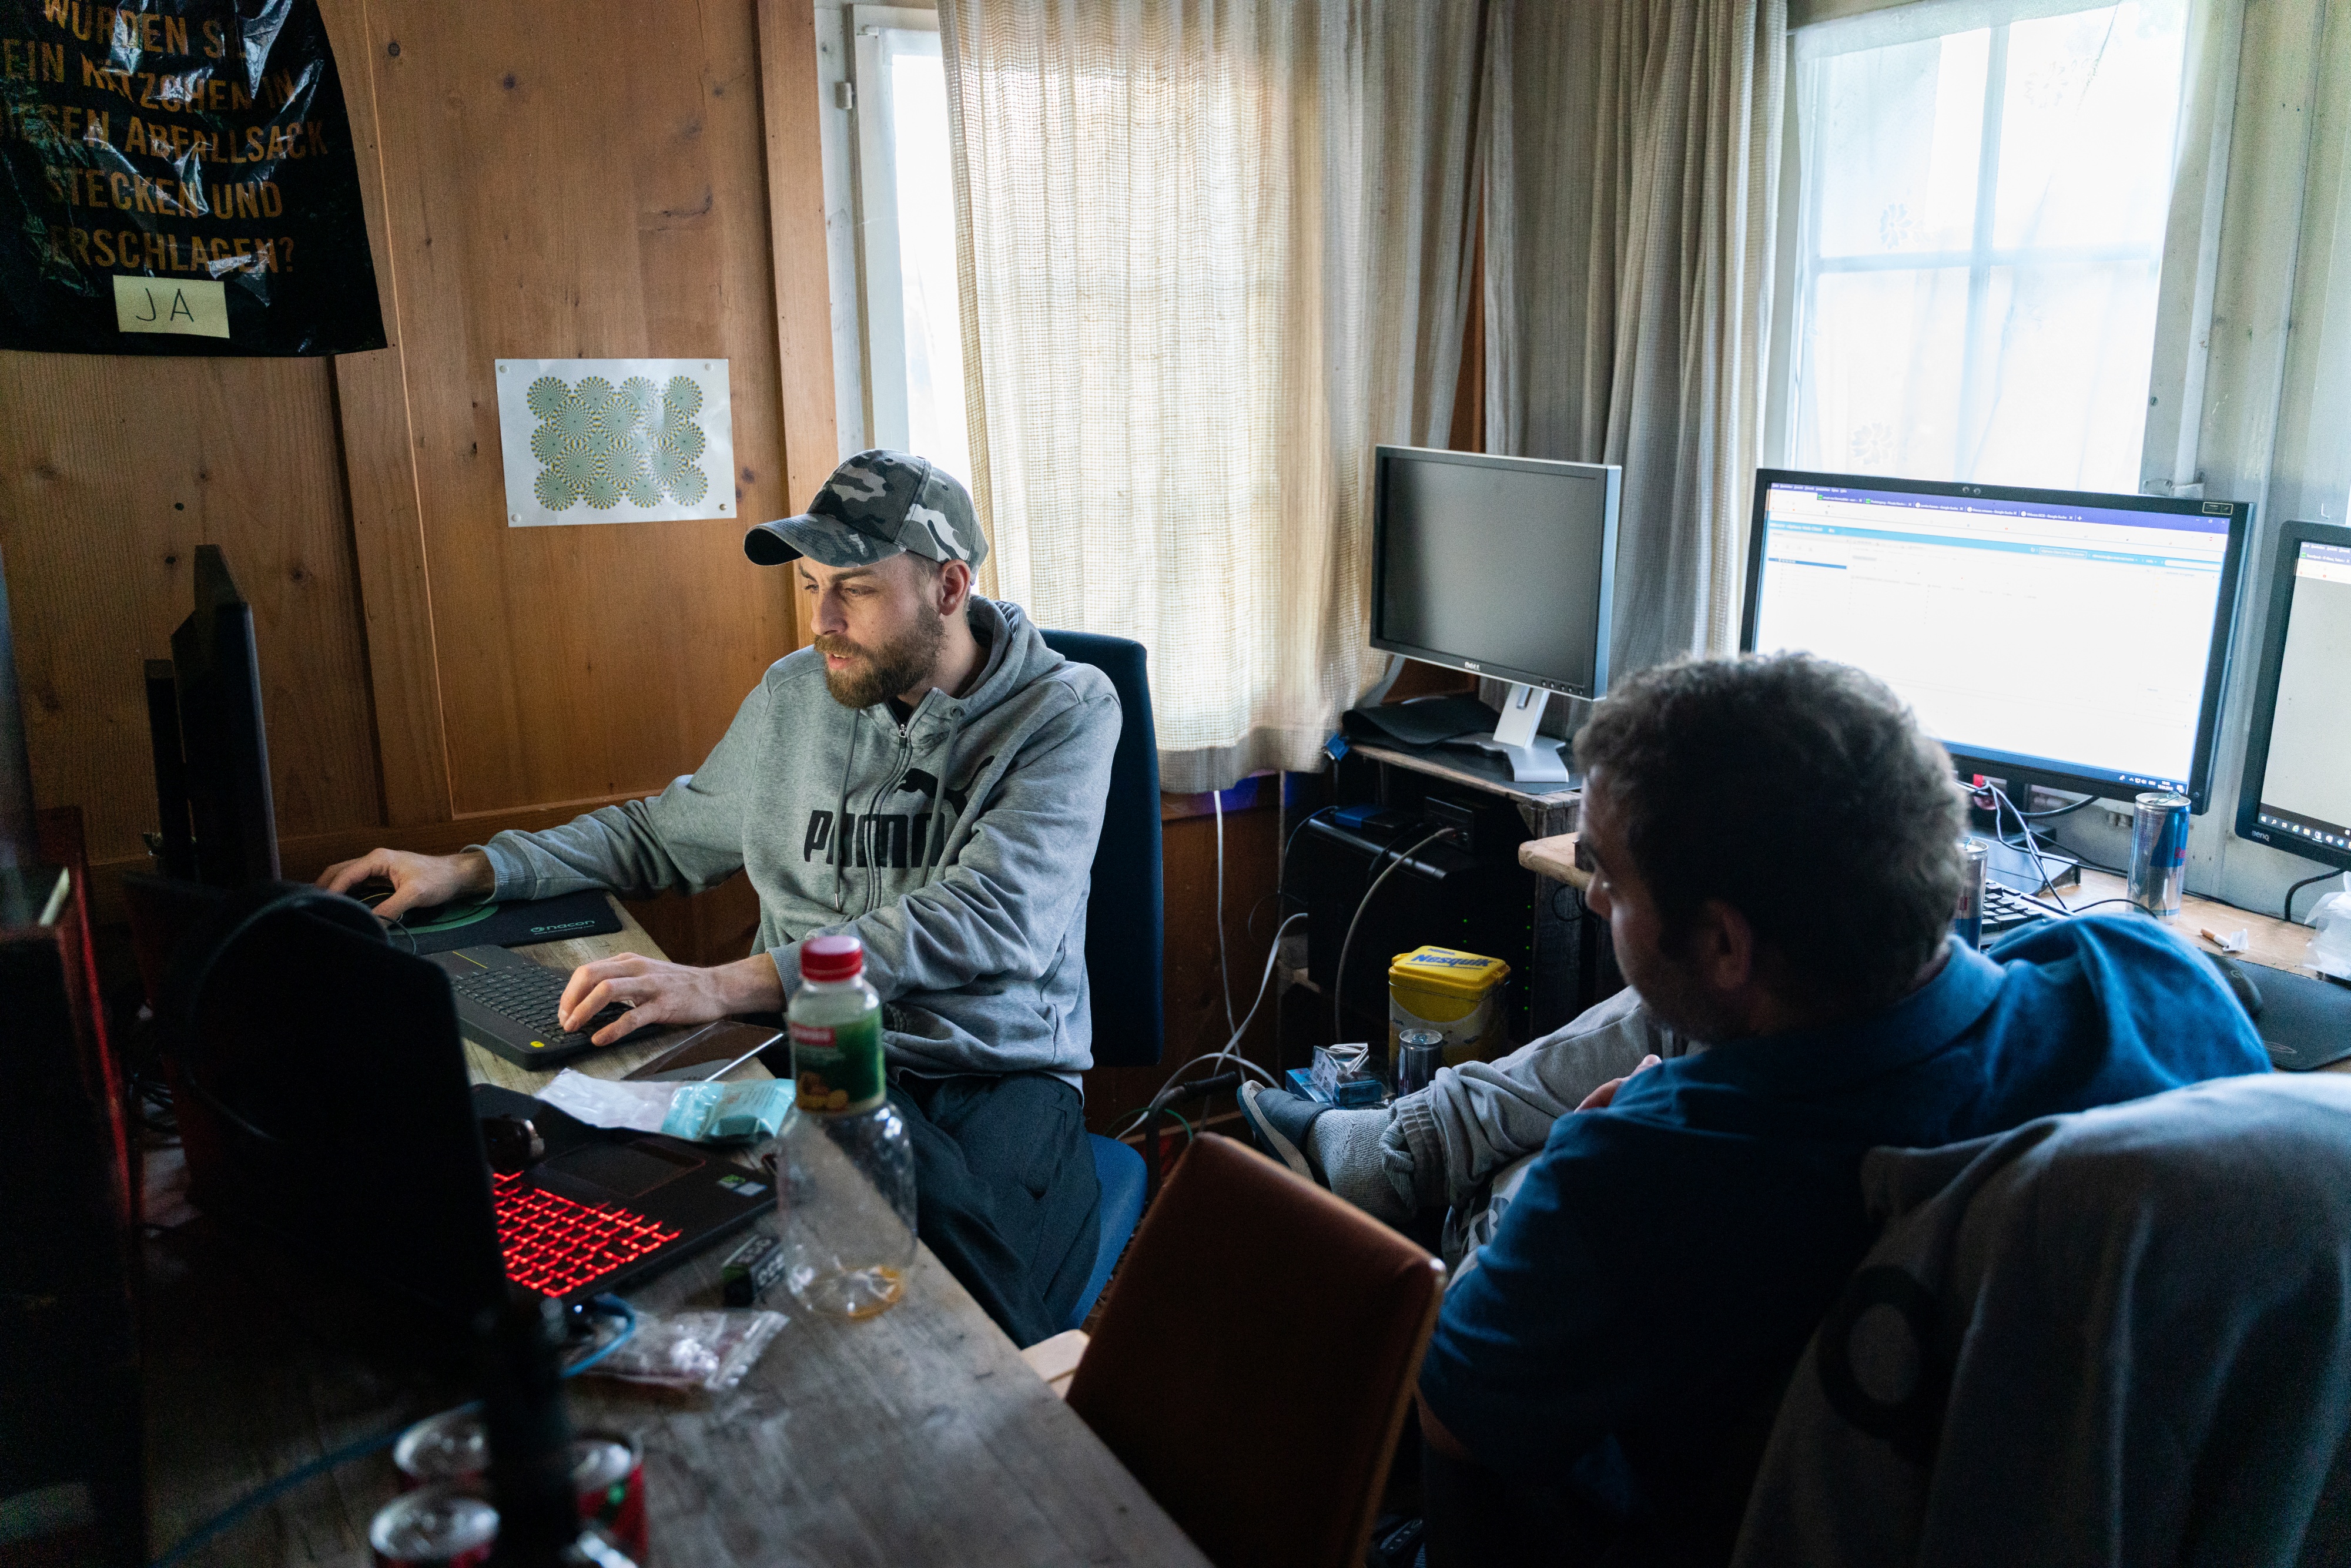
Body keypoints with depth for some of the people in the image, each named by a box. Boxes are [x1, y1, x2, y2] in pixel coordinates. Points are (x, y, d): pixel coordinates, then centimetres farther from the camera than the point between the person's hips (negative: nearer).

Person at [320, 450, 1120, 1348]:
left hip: (1000, 1078, -3)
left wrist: (728, 985, -27)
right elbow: (664, 833, 29)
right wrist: (468, 870, 16)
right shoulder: (795, 697, 13)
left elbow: (991, 918, -19)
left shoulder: (1065, 710, -4)